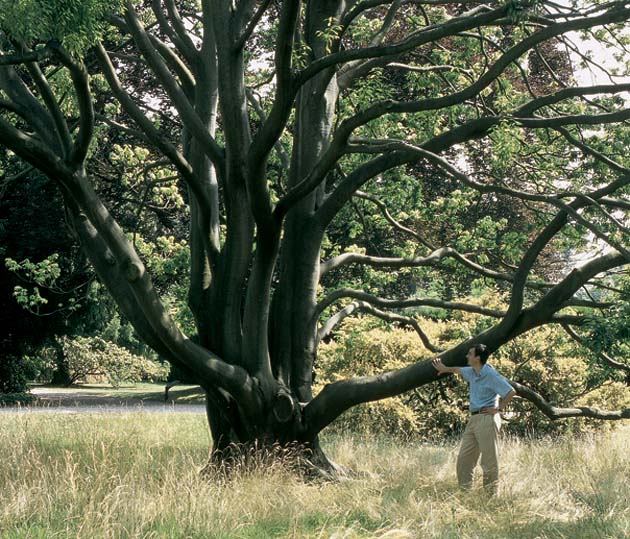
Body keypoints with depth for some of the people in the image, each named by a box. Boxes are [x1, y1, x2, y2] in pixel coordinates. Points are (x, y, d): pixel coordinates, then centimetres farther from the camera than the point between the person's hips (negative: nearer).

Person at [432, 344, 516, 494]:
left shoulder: (491, 375, -13)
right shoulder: (472, 372, 12)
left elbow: (511, 392, -17)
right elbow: (459, 370, 36)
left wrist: (498, 409, -12)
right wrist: (445, 369, 51)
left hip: (486, 419, -9)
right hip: (473, 419, 9)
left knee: (489, 459, -6)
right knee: (464, 457, 8)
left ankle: (492, 492, -2)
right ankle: (464, 489, 14)